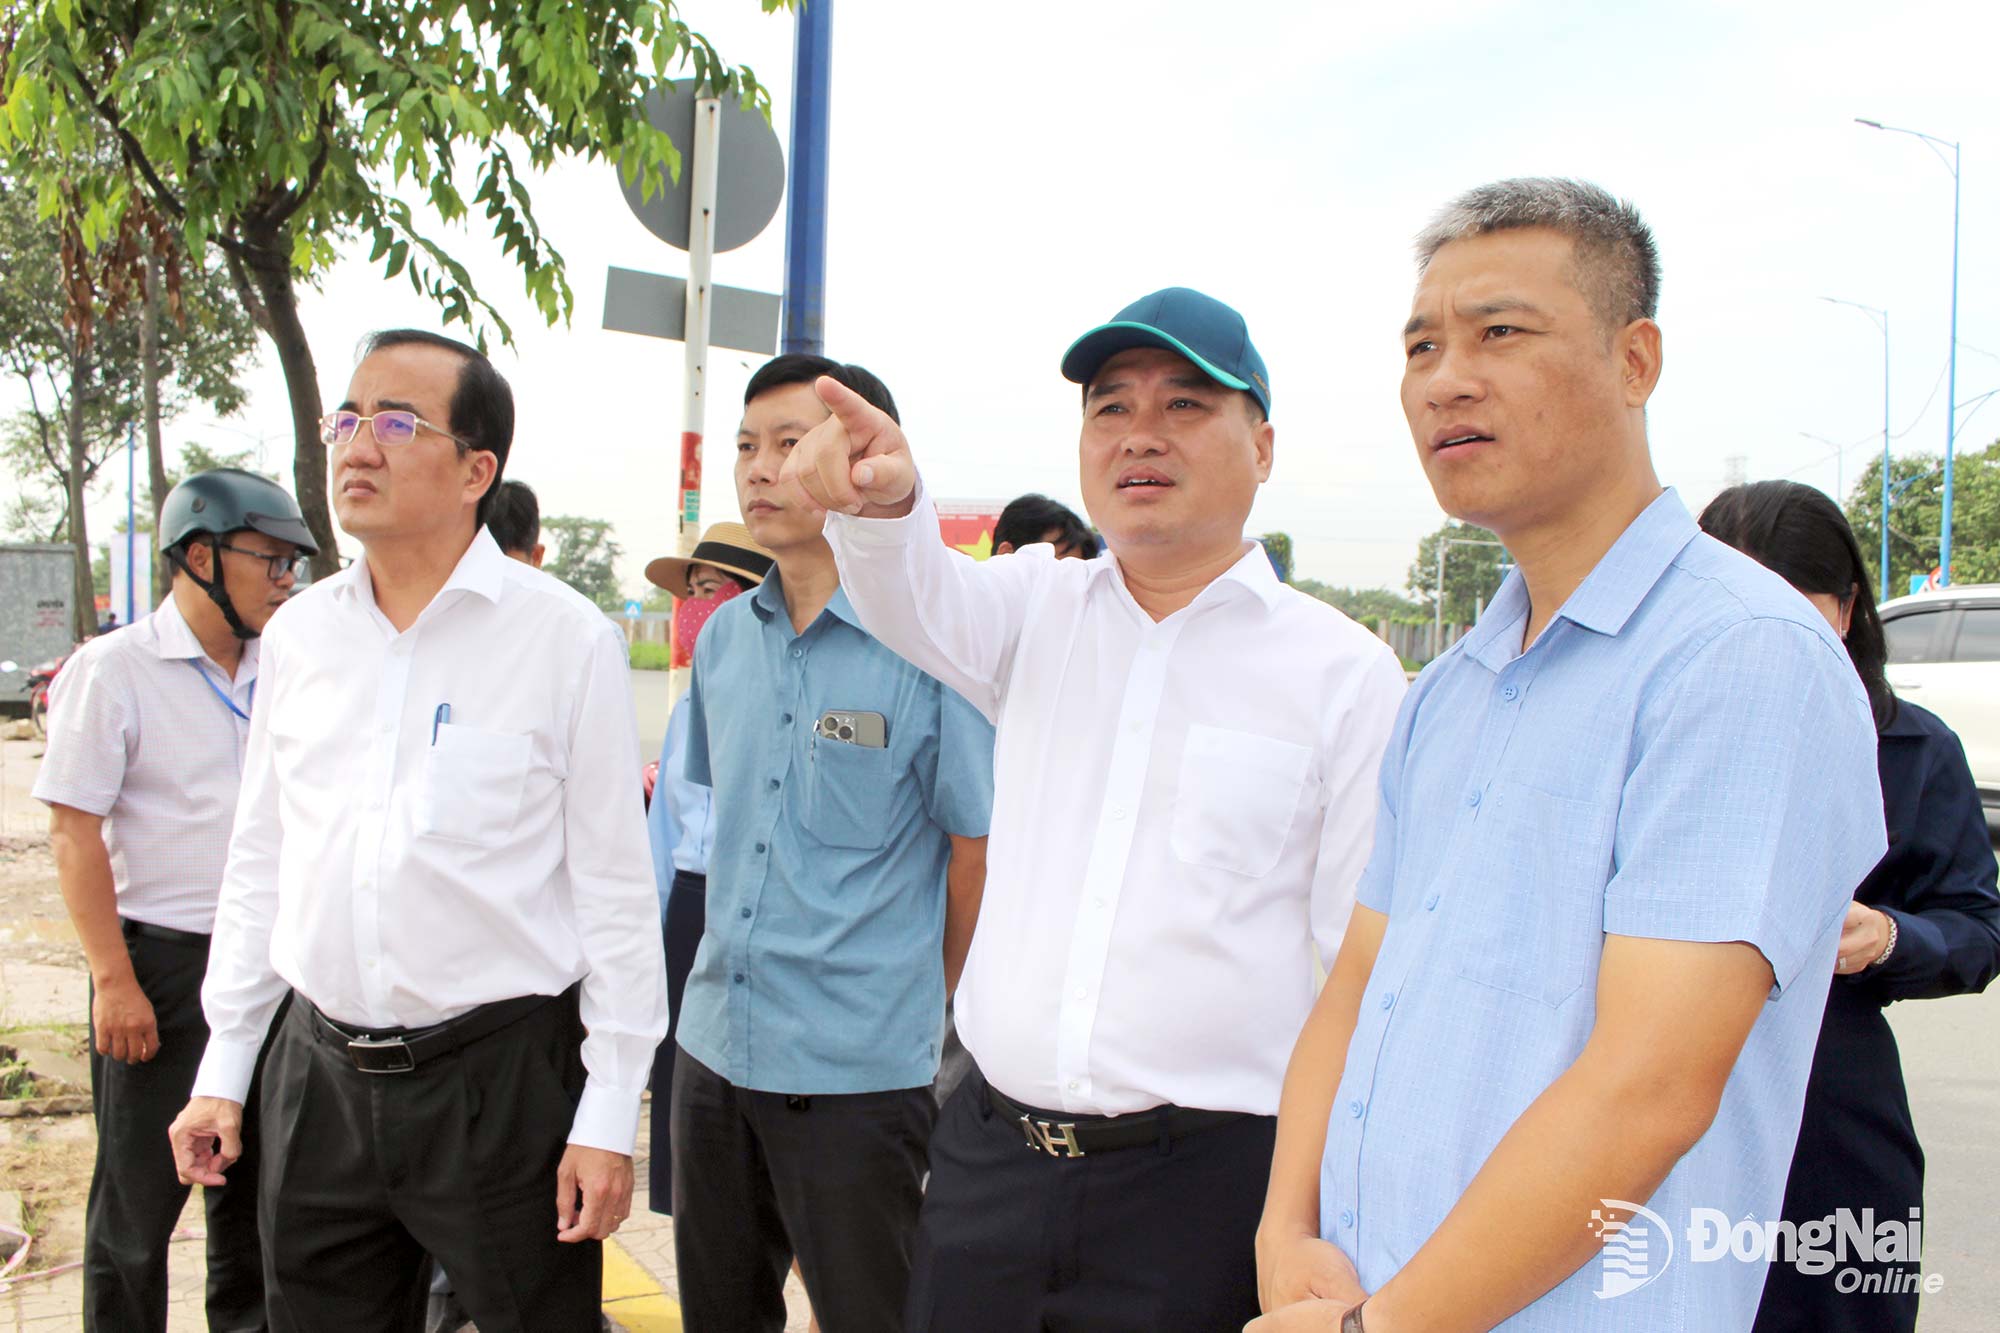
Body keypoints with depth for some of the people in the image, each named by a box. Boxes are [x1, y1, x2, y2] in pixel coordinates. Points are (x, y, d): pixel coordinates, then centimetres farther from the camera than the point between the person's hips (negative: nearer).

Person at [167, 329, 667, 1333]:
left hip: (500, 1078, -4)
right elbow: (259, 863, 13)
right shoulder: (298, 633, 6)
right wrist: (223, 1069, 13)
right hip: (319, 1072, 5)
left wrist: (609, 1115, -9)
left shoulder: (565, 638, -9)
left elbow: (615, 891, -8)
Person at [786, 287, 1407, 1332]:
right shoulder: (1042, 604, 7)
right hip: (987, 1157, 4)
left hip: (1203, 1180, -3)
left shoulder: (1347, 671, -4)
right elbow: (921, 598, -13)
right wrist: (880, 500, -36)